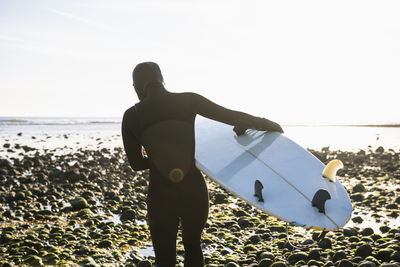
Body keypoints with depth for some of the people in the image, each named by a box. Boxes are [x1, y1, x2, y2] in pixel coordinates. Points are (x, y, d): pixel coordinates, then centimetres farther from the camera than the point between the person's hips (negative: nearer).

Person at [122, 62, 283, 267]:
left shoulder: (131, 117, -6)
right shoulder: (187, 101, -7)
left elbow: (136, 164, 1)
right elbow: (230, 116, -6)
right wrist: (266, 124, 7)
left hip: (161, 198, -1)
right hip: (195, 192, 2)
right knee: (193, 248, 26)